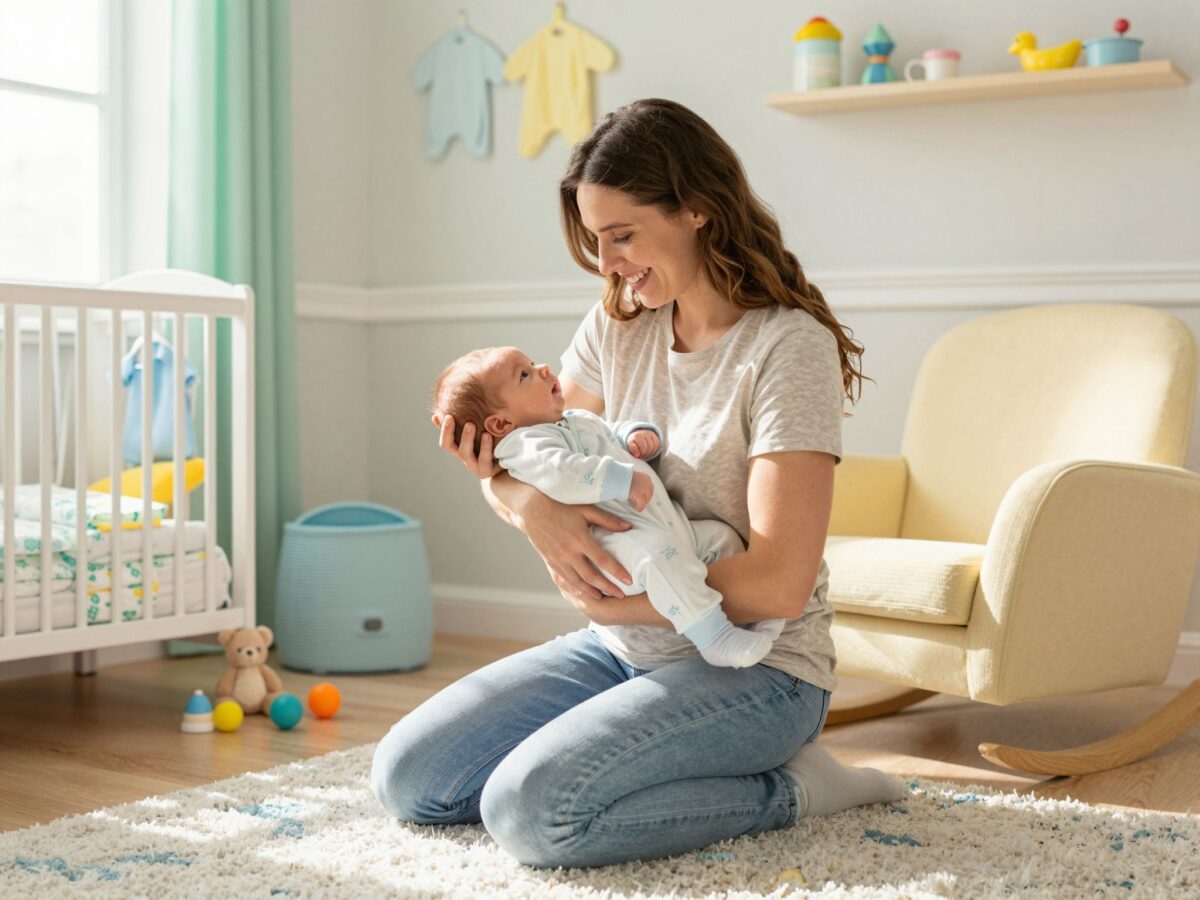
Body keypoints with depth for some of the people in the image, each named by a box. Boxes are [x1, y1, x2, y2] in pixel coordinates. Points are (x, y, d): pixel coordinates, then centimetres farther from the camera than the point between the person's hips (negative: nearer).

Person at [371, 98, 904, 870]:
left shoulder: (788, 348, -17)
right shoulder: (617, 327, 5)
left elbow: (778, 585, -23)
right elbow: (513, 459, 5)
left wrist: (609, 603, -16)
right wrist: (528, 503, -20)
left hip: (751, 667, -8)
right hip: (623, 649, 8)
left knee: (530, 810, -27)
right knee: (406, 778, 0)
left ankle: (787, 788, -5)